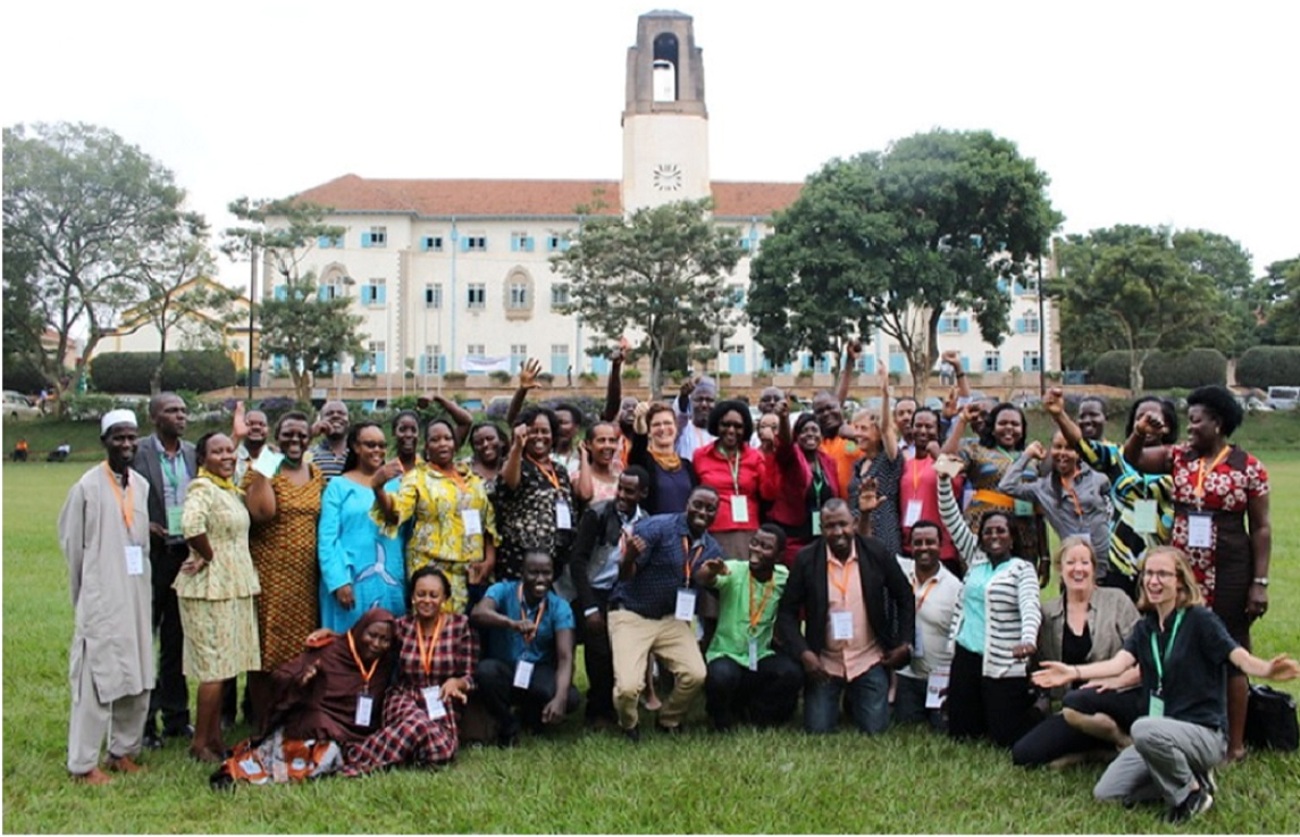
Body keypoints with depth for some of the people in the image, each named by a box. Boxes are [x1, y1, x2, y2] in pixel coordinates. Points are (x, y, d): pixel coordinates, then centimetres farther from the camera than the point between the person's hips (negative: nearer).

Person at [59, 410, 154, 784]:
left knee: (137, 677, 10)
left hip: (137, 596, 6)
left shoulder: (141, 485, 6)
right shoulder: (88, 486, -10)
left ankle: (123, 750, 23)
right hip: (101, 599, -6)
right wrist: (86, 594, 4)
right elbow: (72, 543, -3)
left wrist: (145, 582, 8)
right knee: (96, 678, -3)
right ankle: (83, 763, 8)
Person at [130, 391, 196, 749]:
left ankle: (175, 716, 24)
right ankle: (144, 720, 14)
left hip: (186, 555, 5)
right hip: (150, 555, -5)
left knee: (177, 641, 13)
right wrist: (143, 526, -17)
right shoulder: (137, 453, -8)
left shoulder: (193, 454, 7)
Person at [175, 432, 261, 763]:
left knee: (223, 666, 13)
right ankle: (199, 743, 6)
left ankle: (214, 736, 22)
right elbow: (191, 525, -31)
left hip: (234, 587, 8)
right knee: (214, 667, -4)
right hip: (211, 587, -8)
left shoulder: (231, 490, 13)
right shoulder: (202, 488, -14)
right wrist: (209, 556, -16)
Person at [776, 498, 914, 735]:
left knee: (874, 729, -2)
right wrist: (803, 653, -15)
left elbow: (905, 598, 6)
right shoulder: (806, 559, -9)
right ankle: (838, 701, 31)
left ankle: (854, 700, 31)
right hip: (822, 662, 0)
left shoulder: (876, 553, -7)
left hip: (869, 661, 0)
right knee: (818, 729, -2)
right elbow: (787, 613, -5)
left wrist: (905, 644, 0)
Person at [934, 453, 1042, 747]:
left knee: (1007, 738, -1)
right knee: (960, 733, 9)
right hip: (966, 656, 5)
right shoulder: (975, 557, 11)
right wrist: (944, 480, -3)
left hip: (1002, 664, -5)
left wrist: (1028, 639, -38)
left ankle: (1032, 707, 27)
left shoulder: (1022, 569, -4)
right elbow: (952, 520, 9)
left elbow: (1030, 606, -19)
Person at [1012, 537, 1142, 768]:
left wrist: (1118, 680, -19)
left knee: (1075, 704, -38)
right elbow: (1044, 665, 15)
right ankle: (1100, 743, 2)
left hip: (1122, 699, -5)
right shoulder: (1048, 613, 9)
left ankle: (1120, 738, -9)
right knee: (1023, 754, -14)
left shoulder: (1116, 600, 0)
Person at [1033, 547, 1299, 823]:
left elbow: (1241, 658, -24)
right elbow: (1119, 663, -10)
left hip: (1204, 734, -6)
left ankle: (1192, 790, -10)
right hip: (1161, 735, 6)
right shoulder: (1145, 627, 6)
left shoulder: (1199, 619, -11)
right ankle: (1184, 775, 10)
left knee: (1145, 729, -37)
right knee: (1106, 792, -2)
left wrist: (1268, 670, -48)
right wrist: (1074, 672, -28)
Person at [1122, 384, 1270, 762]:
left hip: (1228, 575, -4)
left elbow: (1260, 528, -3)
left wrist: (1260, 582, -7)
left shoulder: (1248, 467, -5)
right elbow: (1132, 459, 7)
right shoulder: (1179, 457, 5)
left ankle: (1235, 744, 15)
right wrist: (1140, 433, -13)